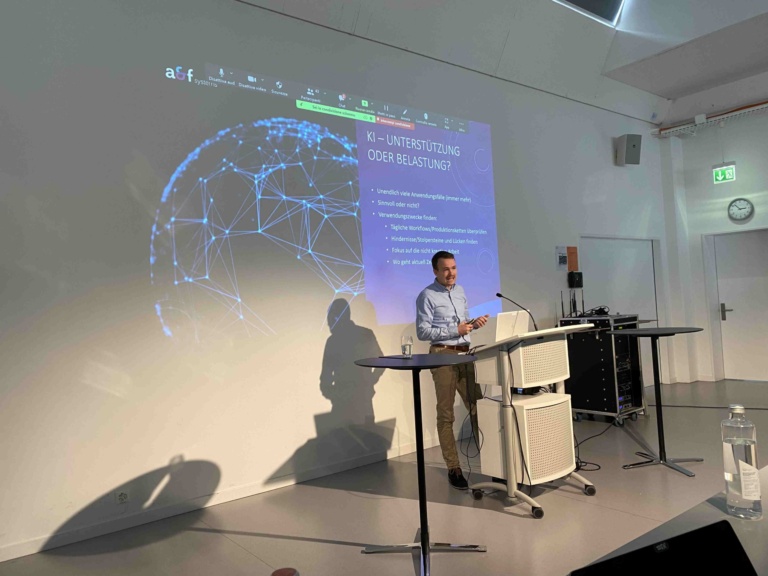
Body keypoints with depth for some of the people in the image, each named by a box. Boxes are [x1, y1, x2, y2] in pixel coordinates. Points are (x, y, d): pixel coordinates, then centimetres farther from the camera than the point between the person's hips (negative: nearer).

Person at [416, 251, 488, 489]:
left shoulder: (460, 291, 14)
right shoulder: (427, 296, -8)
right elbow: (422, 332, -14)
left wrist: (474, 324, -2)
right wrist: (455, 330, -18)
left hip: (465, 354, 6)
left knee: (478, 406, 8)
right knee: (446, 414, 1)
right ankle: (453, 468, 9)